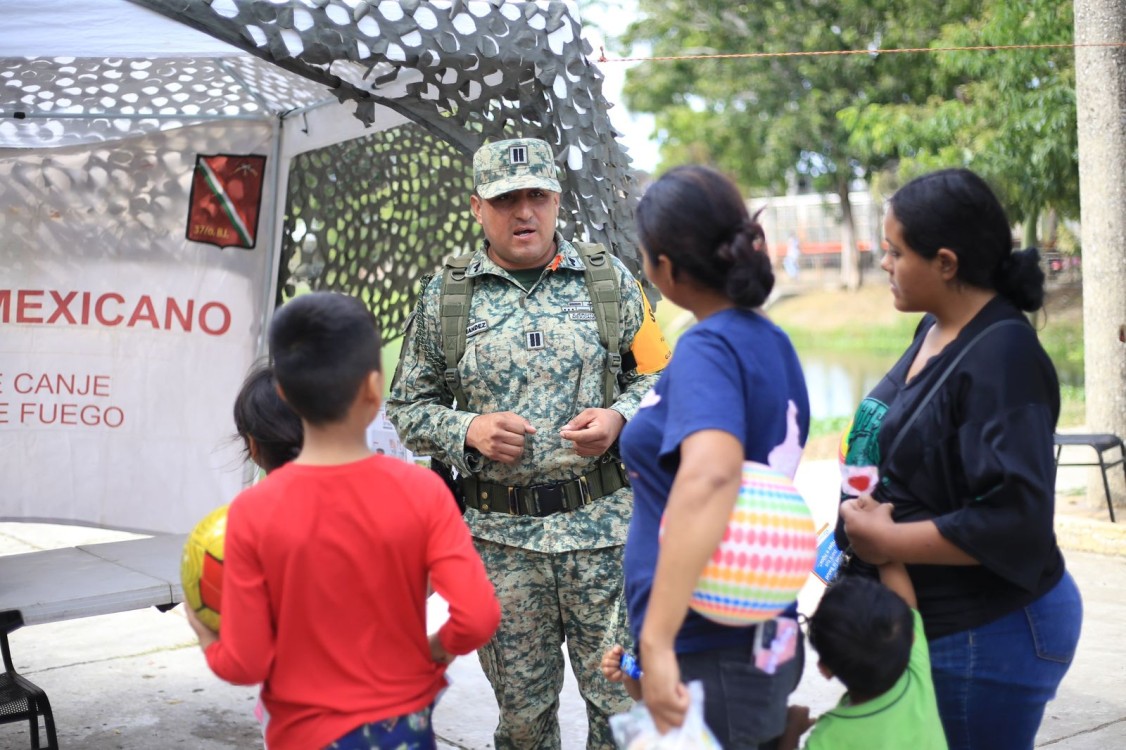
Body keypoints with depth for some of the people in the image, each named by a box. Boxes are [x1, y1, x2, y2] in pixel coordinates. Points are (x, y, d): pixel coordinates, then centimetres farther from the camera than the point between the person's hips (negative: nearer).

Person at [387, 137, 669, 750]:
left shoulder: (610, 282, 5)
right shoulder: (443, 300, 5)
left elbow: (658, 376, 11)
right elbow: (407, 407, 9)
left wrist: (618, 417, -9)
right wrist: (468, 430, -10)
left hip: (605, 523, 0)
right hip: (500, 536, 1)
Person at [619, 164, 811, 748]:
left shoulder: (709, 348, -18)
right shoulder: (771, 342, 8)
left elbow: (709, 476, -36)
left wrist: (658, 642, -38)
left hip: (708, 658, -8)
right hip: (762, 643, 8)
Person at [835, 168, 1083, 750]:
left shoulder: (1003, 358, -22)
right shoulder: (935, 330, 6)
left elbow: (1016, 518, -28)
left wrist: (889, 541, -21)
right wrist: (862, 518, 5)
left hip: (989, 635, -9)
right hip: (936, 620, 9)